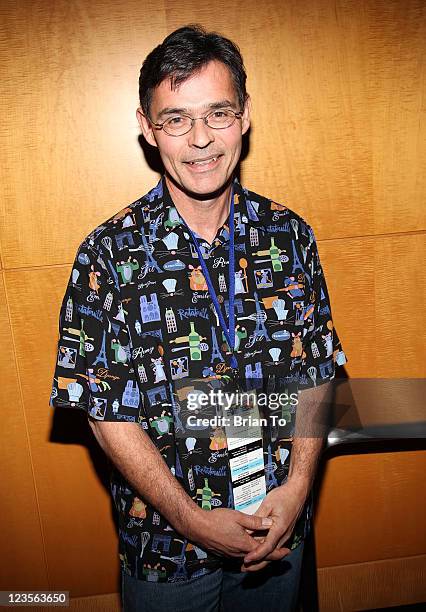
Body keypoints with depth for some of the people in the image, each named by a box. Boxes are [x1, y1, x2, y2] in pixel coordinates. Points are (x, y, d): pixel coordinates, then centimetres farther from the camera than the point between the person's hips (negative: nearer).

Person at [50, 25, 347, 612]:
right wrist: (193, 520, -17)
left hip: (279, 527, 3)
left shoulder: (290, 234, -6)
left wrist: (297, 485, -12)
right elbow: (104, 409, -13)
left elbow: (316, 372, -1)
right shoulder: (109, 254, -15)